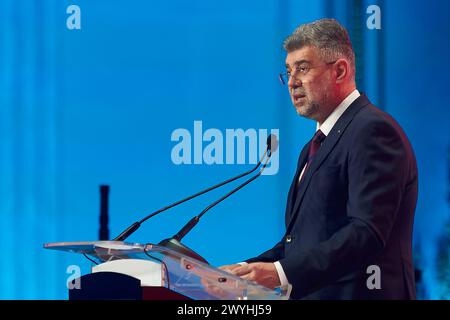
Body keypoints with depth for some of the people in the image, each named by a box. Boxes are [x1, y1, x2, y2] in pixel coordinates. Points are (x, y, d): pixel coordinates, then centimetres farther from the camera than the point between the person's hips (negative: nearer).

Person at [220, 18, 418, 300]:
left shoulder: (373, 131, -10)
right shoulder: (315, 148, 21)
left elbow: (367, 233, -20)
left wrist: (283, 272, -24)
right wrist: (247, 269, 4)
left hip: (355, 292, -8)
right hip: (308, 292, 8)